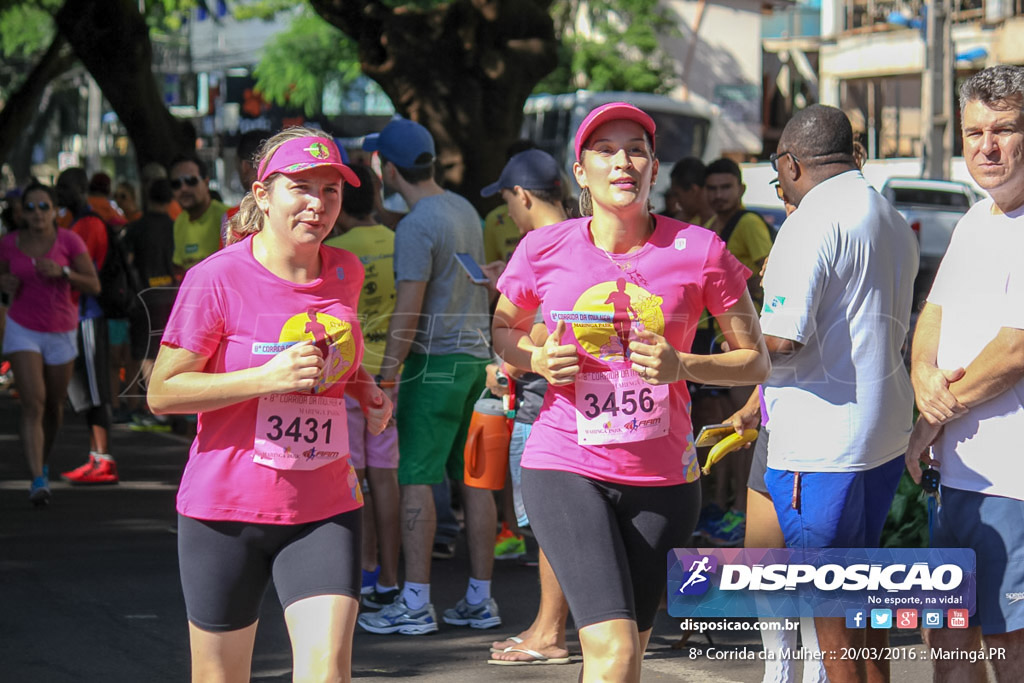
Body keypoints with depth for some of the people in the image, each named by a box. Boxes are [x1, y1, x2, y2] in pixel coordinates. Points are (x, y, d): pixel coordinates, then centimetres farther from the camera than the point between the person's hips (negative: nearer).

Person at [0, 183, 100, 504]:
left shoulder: (69, 241, -9)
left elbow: (94, 285, -10)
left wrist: (63, 272, -25)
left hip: (61, 332, 1)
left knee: (54, 405, 12)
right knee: (33, 403, -15)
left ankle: (44, 462, 39)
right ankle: (38, 479, -20)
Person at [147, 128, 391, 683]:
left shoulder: (345, 273, 5)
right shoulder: (216, 280, -11)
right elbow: (162, 392, -11)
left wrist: (364, 390, 7)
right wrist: (269, 377, -21)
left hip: (325, 511, 3)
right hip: (225, 510, -3)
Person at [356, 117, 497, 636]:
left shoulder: (416, 227, -16)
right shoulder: (464, 210, 12)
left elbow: (408, 313, -19)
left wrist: (385, 379, -16)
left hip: (435, 361, -9)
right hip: (475, 357, 9)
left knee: (416, 478, -6)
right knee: (472, 477, 9)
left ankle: (415, 604, -7)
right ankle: (479, 599, 12)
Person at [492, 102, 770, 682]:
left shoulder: (699, 252, -4)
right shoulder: (544, 251, -2)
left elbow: (756, 361, 2)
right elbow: (505, 330, 17)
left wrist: (682, 366, -16)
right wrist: (539, 360, -6)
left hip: (664, 477, 2)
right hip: (567, 467, -2)